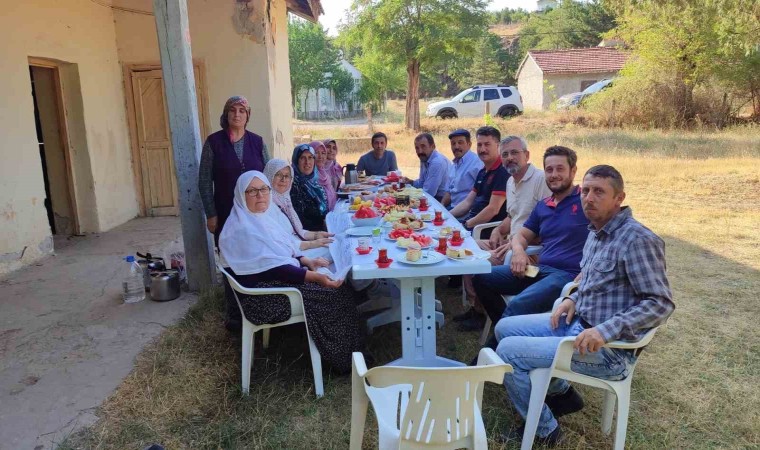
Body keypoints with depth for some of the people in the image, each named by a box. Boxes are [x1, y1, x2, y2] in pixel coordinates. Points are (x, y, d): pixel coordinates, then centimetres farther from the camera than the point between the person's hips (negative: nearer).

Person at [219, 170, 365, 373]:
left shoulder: (267, 214, 8)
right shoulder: (242, 228, -20)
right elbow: (272, 268, -26)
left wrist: (306, 261, 0)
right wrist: (313, 277, -32)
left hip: (285, 275, 9)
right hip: (264, 294, -9)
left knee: (341, 289, -3)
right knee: (337, 294, -15)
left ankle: (352, 352, 7)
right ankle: (345, 360, 0)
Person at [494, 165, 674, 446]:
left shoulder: (638, 240, -21)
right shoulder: (596, 231, 8)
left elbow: (661, 304, -23)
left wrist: (606, 330, -32)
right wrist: (573, 299, 3)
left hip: (608, 349, -9)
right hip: (577, 322, 10)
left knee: (508, 351, -14)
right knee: (505, 328, 13)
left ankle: (544, 430, 7)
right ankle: (561, 393, 23)